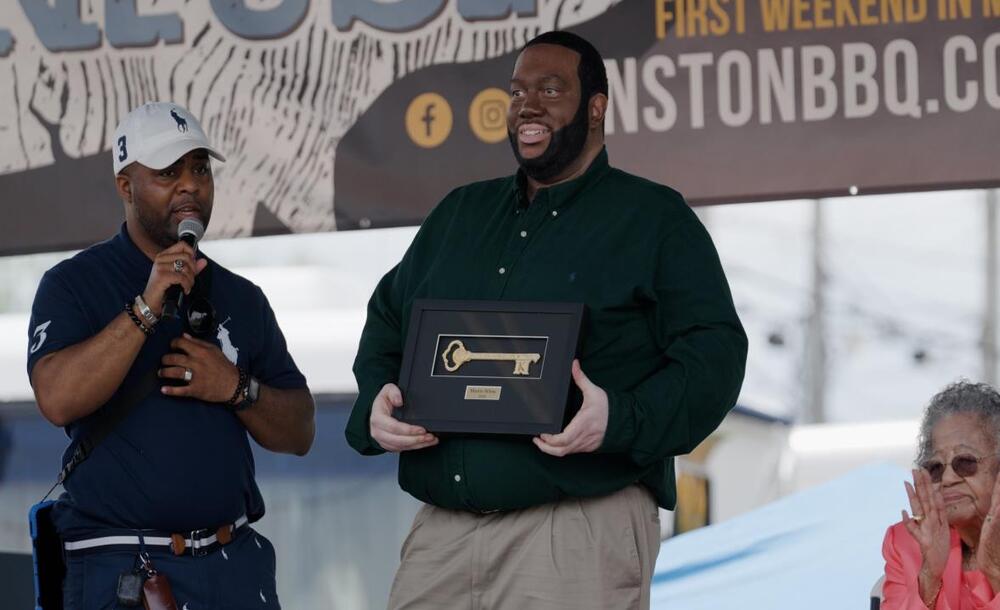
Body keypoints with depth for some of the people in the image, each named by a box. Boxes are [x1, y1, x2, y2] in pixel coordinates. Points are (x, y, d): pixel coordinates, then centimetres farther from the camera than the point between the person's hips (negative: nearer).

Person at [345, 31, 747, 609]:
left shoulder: (655, 219, 4)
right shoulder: (459, 214, 21)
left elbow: (713, 352, -5)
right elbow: (387, 323, 26)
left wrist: (621, 420, -22)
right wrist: (376, 402, 3)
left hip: (582, 526, -5)